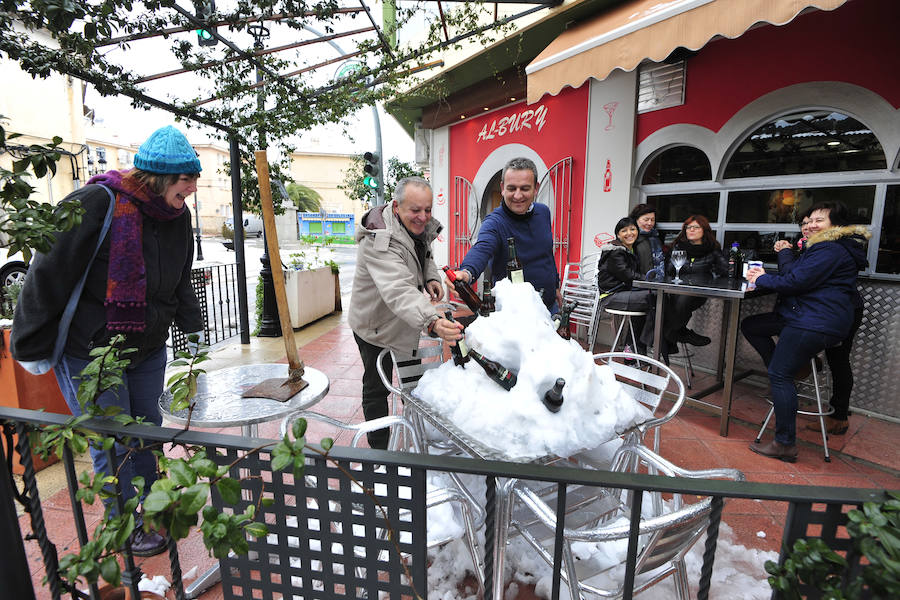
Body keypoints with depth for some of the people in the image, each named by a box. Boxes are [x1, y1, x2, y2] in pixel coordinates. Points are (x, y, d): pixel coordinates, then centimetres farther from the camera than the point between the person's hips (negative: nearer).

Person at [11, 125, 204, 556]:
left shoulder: (176, 215, 0)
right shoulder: (94, 204, -21)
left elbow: (181, 282, 12)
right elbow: (49, 275, -15)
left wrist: (192, 330, 14)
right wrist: (33, 347, -8)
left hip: (148, 349, 6)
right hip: (89, 354, -6)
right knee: (113, 446, 5)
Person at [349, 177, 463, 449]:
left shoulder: (420, 226, -7)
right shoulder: (380, 242, -35)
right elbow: (399, 291, -49)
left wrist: (431, 278, -9)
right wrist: (433, 322, -65)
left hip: (405, 321, 9)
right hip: (376, 327, -8)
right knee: (377, 388, 7)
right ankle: (379, 449, 26)